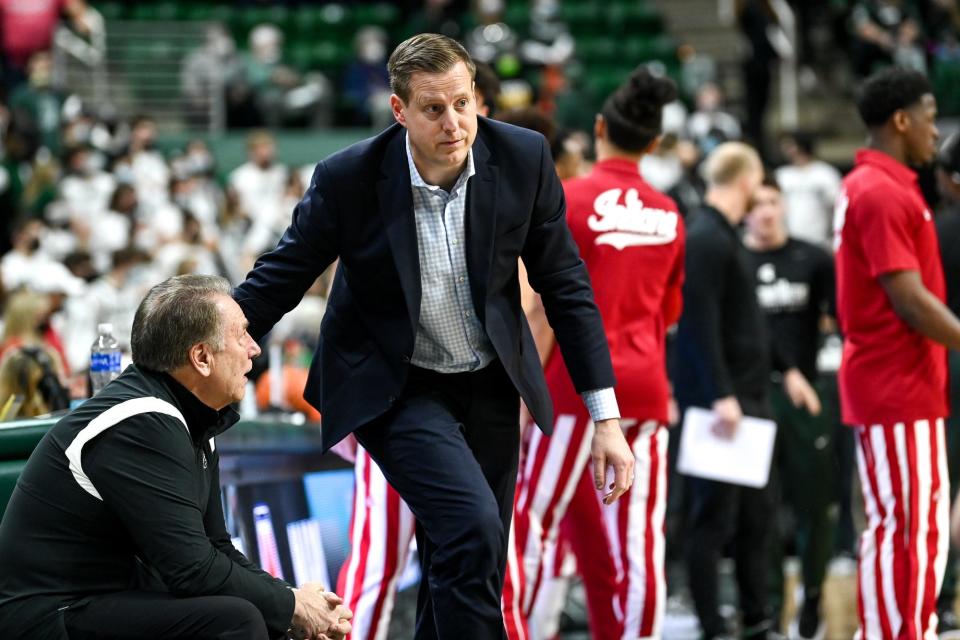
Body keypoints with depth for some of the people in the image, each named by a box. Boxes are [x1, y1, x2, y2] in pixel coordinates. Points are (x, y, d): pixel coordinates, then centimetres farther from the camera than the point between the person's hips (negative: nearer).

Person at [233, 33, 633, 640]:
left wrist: (607, 417, -5)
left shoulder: (523, 158, -12)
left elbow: (565, 285, -3)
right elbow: (276, 282, -6)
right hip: (395, 387, -4)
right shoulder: (349, 177, -19)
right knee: (472, 527, -25)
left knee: (460, 564, 8)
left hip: (489, 385, 4)